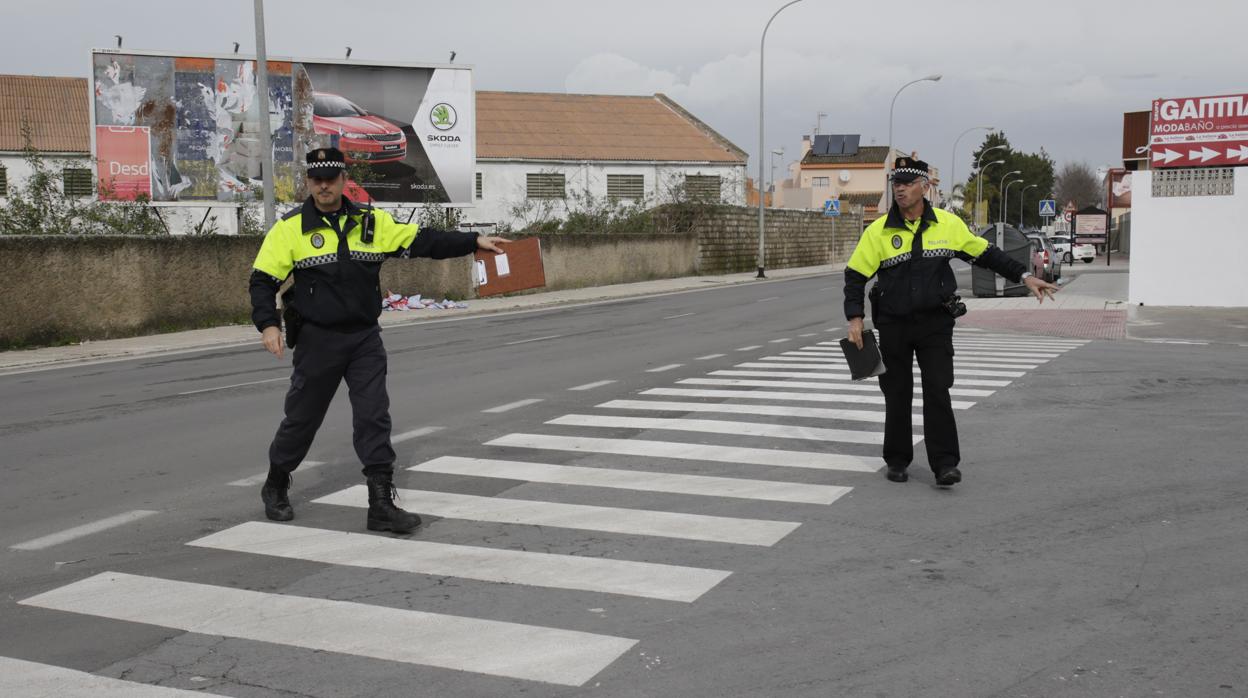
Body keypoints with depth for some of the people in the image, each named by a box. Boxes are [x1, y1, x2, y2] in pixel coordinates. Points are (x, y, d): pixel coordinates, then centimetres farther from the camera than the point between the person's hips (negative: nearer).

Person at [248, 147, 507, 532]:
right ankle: (275, 487, 33)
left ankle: (382, 504, 2)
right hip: (316, 341, -2)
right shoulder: (290, 228, -3)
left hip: (365, 339, 2)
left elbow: (421, 241, 5)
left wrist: (474, 242, -2)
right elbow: (263, 280, -3)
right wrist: (268, 324, -17)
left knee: (374, 417, -3)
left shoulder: (372, 221, 5)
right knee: (302, 418, 9)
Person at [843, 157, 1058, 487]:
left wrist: (1024, 276, 5)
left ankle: (944, 464, -3)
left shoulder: (948, 224, 0)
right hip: (893, 325, 0)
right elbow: (855, 275, 0)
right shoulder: (878, 231, -4)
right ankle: (897, 460, 21)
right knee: (897, 395, 7)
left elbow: (985, 254, 10)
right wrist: (855, 318, -11)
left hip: (936, 323, 0)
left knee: (938, 392, -7)